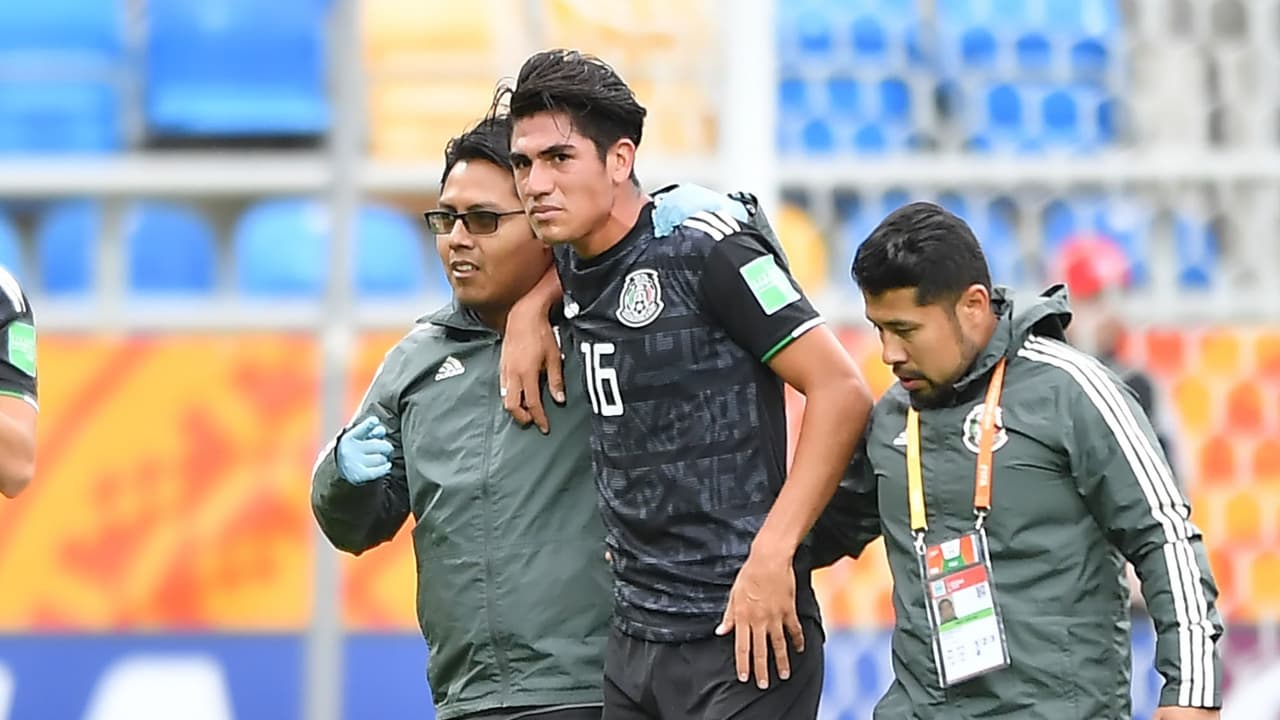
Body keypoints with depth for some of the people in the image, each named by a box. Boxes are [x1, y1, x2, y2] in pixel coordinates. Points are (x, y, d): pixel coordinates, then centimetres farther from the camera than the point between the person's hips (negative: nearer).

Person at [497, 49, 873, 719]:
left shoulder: (704, 249, -11)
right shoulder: (577, 271, 10)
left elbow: (841, 392, -13)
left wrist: (772, 556, -20)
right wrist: (532, 307, 13)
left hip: (740, 634, -7)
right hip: (634, 639, 7)